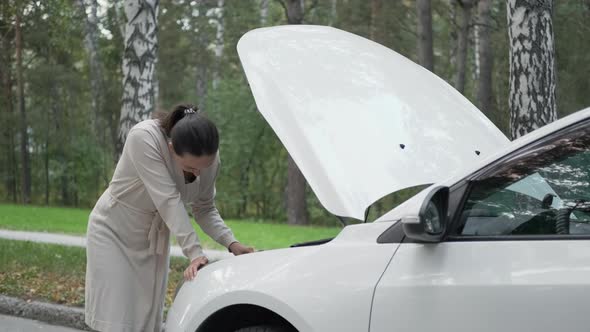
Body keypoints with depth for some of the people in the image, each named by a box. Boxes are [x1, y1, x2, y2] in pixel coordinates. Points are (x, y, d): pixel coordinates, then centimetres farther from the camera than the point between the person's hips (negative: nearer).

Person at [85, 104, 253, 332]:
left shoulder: (209, 160, -15)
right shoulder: (143, 138, -32)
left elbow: (205, 209, -3)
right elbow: (168, 200, -36)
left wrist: (231, 243, -20)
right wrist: (194, 252, -40)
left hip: (154, 237, 5)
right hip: (114, 231, -5)